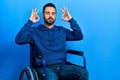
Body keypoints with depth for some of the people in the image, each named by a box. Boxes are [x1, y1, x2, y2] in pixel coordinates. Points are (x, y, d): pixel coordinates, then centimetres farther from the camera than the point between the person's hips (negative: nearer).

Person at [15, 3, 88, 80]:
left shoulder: (62, 31, 18)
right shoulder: (35, 31, 8)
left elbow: (79, 36, 8)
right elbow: (19, 40, -7)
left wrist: (71, 20, 1)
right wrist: (30, 22, -9)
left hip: (62, 66, 4)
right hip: (44, 67, -3)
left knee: (84, 73, -23)